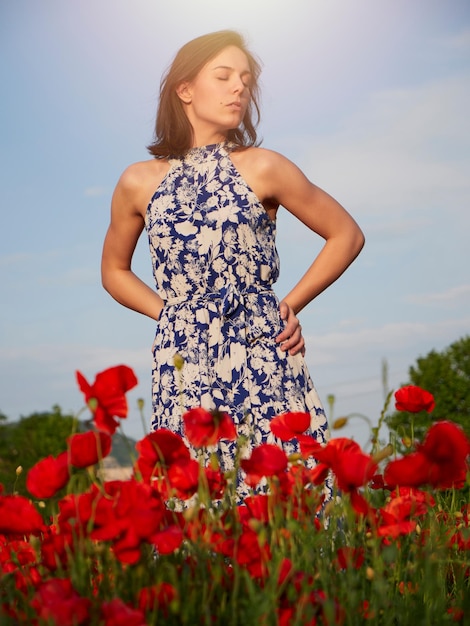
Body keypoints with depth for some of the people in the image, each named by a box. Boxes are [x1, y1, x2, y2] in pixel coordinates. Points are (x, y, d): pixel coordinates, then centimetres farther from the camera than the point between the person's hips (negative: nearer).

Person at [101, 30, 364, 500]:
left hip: (264, 358, -1)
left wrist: (292, 304, 5)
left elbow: (347, 235, 11)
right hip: (182, 365, 1)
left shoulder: (263, 169, 2)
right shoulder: (139, 183, 7)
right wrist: (169, 312, 6)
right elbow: (114, 271, 21)